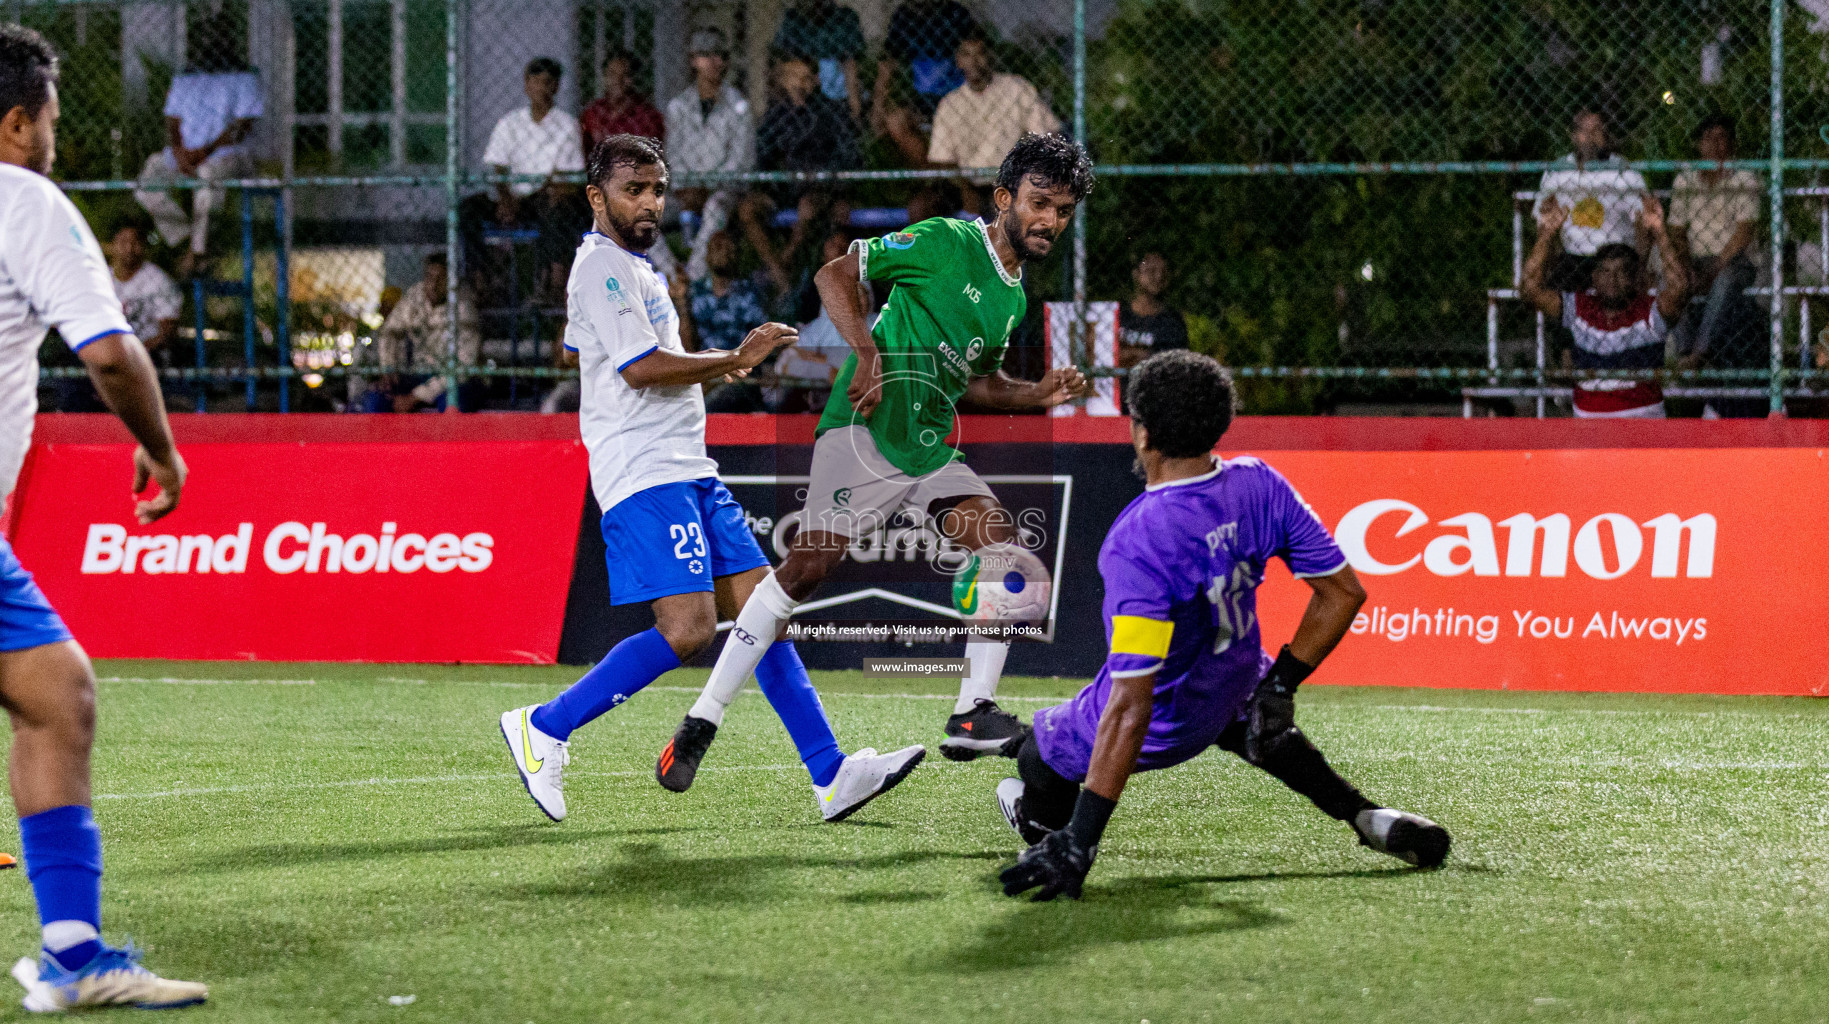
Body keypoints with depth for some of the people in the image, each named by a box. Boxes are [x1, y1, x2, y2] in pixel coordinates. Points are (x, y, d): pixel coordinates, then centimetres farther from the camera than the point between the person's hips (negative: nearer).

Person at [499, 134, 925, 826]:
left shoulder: (631, 268, 22)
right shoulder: (601, 265, -10)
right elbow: (641, 367, -19)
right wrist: (734, 359, -9)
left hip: (689, 470, 10)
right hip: (646, 476, -10)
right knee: (688, 628, -18)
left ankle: (831, 775, -1)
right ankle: (543, 728, -8)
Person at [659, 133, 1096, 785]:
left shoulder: (1014, 298, 17)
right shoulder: (945, 243, -7)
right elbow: (835, 275, -9)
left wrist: (1039, 394, 11)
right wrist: (868, 352, -22)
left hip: (930, 450, 8)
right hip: (866, 431, -8)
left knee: (1004, 550, -8)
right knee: (806, 569, -13)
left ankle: (973, 716, -5)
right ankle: (702, 719, -6)